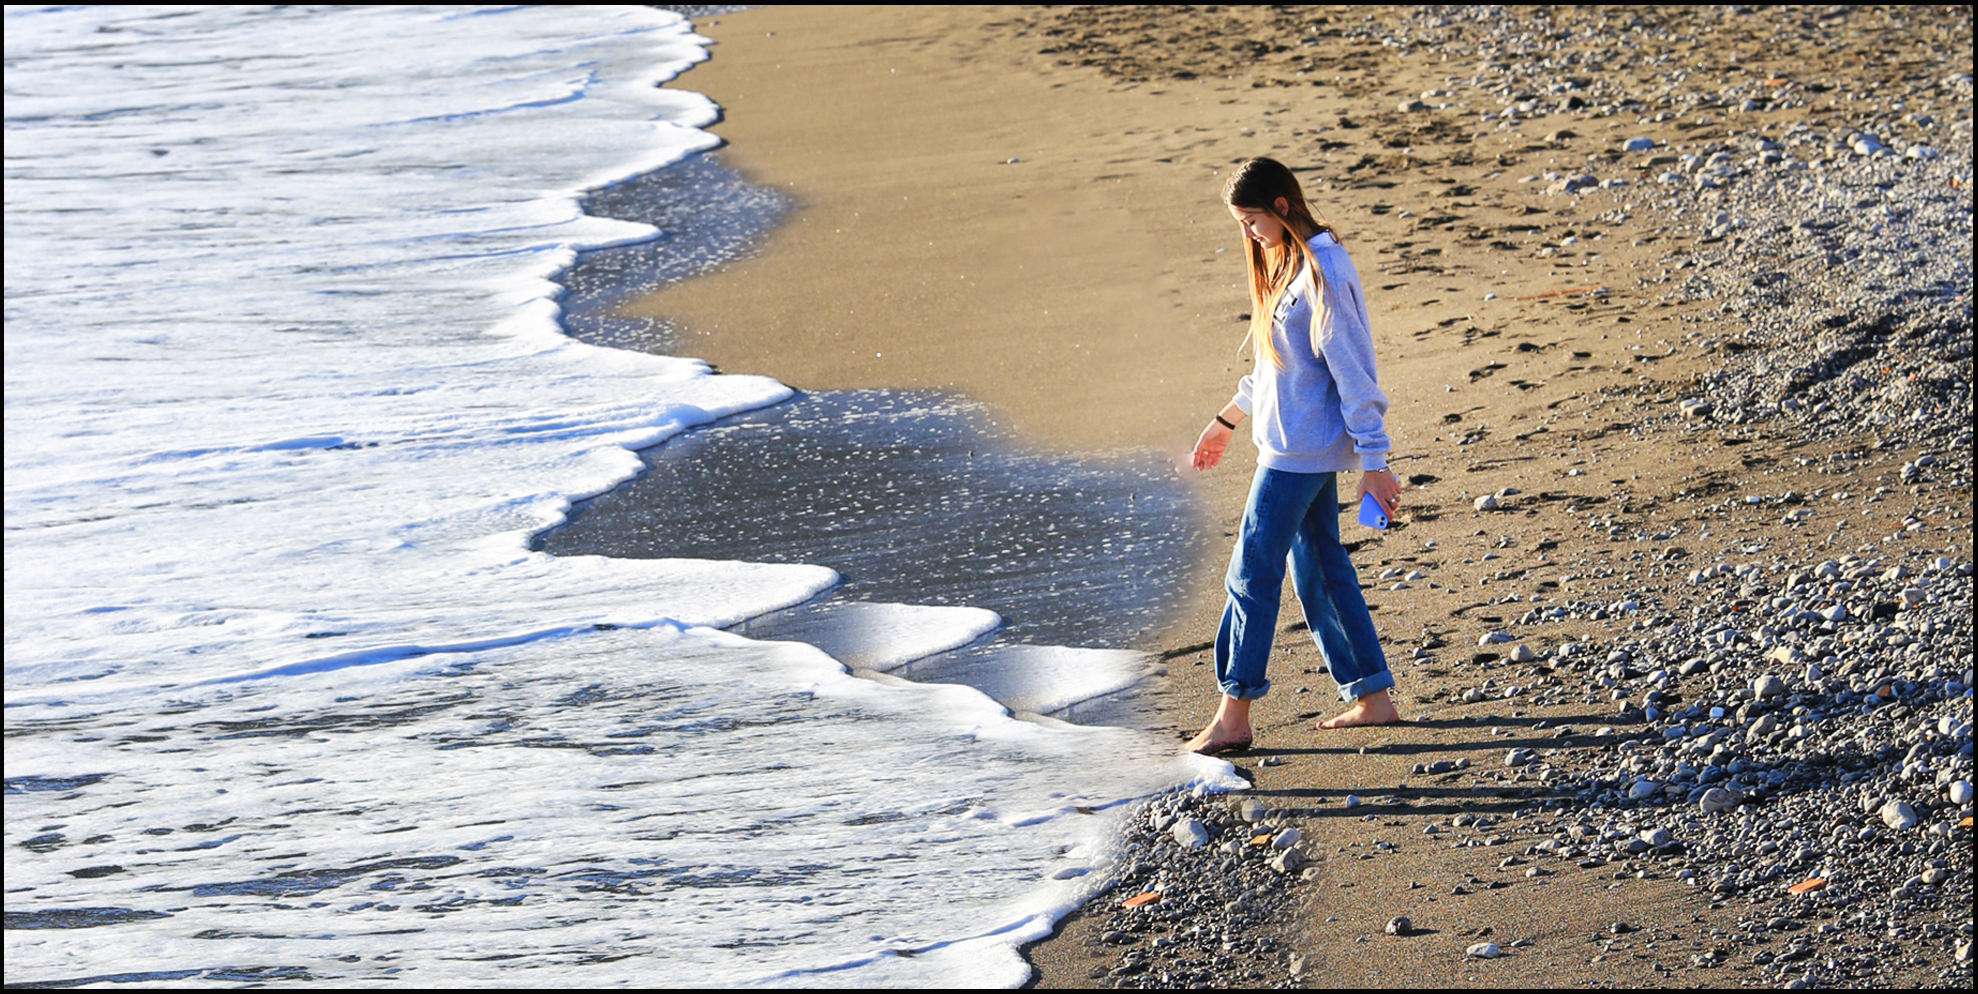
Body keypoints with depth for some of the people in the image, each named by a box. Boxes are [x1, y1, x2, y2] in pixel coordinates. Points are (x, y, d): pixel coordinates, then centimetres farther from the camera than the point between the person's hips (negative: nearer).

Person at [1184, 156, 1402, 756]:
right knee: (1320, 573, 13)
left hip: (1301, 452, -10)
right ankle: (1373, 698, 18)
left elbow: (1352, 372, -19)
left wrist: (1373, 463, -18)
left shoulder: (1322, 273, -19)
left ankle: (1234, 715, 1)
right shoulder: (1283, 264, 11)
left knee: (1252, 572, -5)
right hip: (1297, 448, 10)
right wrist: (1226, 422, 28)